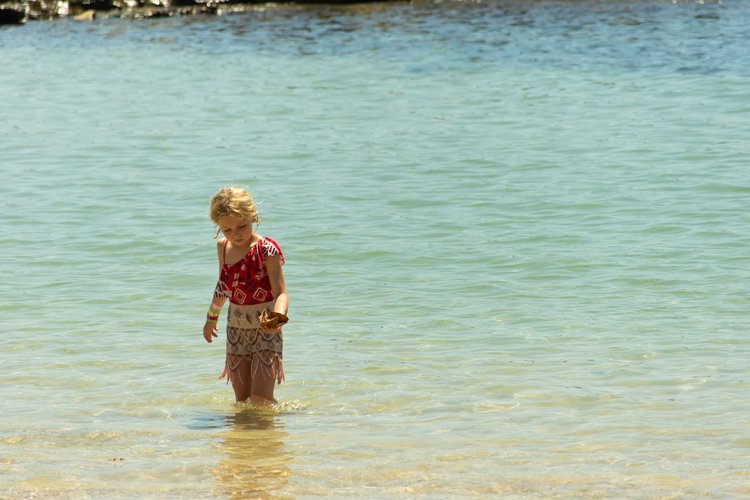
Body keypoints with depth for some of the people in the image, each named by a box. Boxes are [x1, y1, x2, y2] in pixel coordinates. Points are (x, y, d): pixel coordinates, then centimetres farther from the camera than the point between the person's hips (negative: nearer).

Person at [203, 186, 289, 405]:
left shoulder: (267, 250, -16)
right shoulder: (223, 247, 4)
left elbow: (280, 292, -23)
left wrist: (277, 317, -44)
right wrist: (212, 316, 34)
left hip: (265, 330, -6)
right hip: (236, 330, 6)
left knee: (260, 400, -14)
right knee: (242, 401, 6)